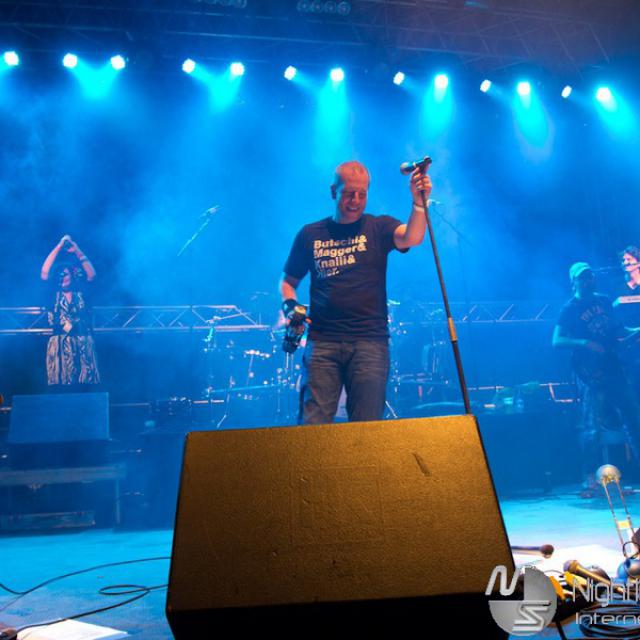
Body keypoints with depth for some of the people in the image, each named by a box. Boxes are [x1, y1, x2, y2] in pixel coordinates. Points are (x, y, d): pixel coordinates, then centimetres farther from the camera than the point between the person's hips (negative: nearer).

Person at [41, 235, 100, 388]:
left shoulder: (80, 291, 15)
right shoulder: (53, 292, 11)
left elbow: (91, 274, 2)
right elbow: (44, 272, -4)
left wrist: (77, 252, 3)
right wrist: (59, 247, -2)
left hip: (82, 343, 1)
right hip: (60, 343, -1)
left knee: (82, 386, -3)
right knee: (62, 384, -7)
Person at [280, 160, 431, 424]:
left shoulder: (378, 227, 6)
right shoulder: (310, 234, 11)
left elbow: (412, 238, -15)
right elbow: (287, 281, 19)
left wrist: (419, 203, -32)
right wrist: (289, 305, -1)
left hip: (370, 340, -1)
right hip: (322, 341, 1)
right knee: (313, 424, -3)